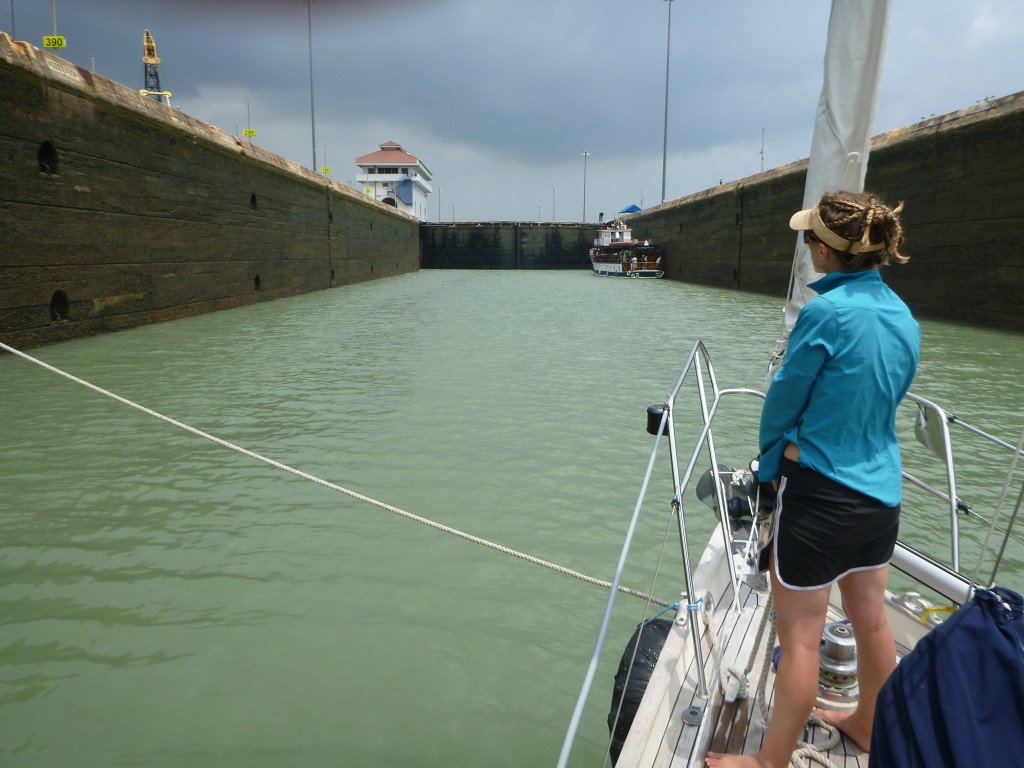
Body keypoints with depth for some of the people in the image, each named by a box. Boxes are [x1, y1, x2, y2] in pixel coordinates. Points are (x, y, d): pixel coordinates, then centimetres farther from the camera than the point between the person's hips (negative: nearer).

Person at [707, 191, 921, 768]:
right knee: (872, 620, 23)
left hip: (821, 490, -8)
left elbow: (784, 398, -10)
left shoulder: (827, 312, -21)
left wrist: (771, 460, 7)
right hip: (882, 489, 8)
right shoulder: (904, 315, 3)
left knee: (800, 637, 4)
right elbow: (886, 401, 11)